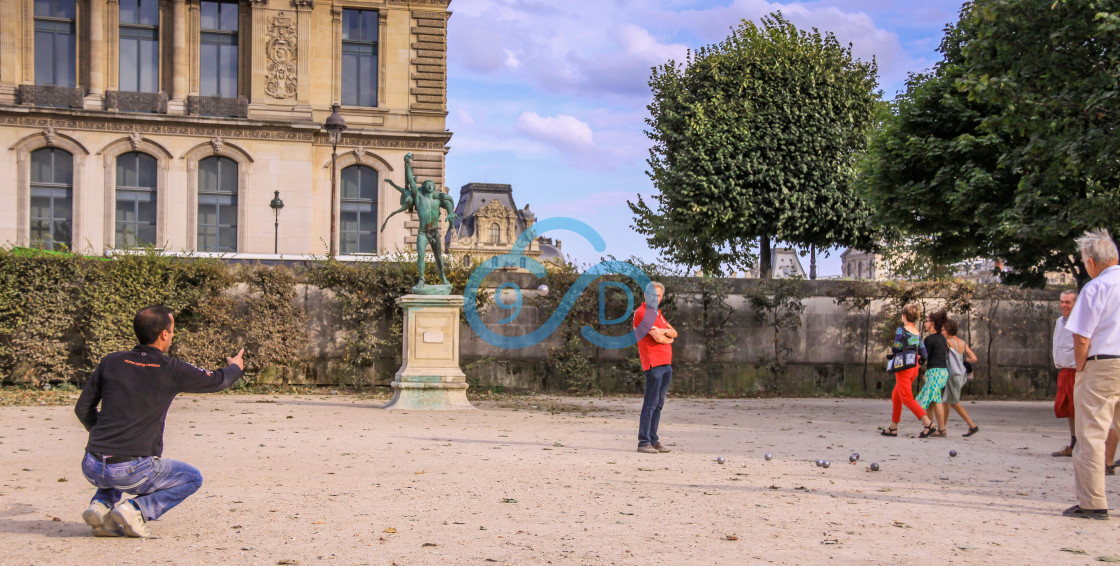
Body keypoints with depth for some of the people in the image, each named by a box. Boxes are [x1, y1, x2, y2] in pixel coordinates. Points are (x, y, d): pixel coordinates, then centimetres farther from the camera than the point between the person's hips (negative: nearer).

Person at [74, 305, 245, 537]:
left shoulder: (111, 362, 6)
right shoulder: (172, 371, -4)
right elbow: (218, 381, 13)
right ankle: (136, 509, -3)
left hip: (92, 469, 5)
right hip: (131, 472, -5)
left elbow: (82, 409, 12)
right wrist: (235, 367, 37)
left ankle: (102, 504, 12)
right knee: (192, 478, 18)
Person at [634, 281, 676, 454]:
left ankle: (653, 440, 14)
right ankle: (643, 442, -7)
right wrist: (668, 338, 6)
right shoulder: (641, 313, -8)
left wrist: (664, 331, -8)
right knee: (650, 404, -10)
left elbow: (674, 333, 15)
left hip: (667, 363, 9)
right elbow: (658, 338, -16)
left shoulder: (657, 313, 21)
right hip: (653, 363, -9)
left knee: (659, 404, 9)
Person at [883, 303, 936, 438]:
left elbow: (896, 349, -14)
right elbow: (924, 355, 10)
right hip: (914, 367, 8)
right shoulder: (917, 333, 11)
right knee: (895, 396, 17)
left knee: (906, 398, -9)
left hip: (904, 367, -8)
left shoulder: (901, 329, -9)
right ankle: (893, 428, 20)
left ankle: (927, 423, -21)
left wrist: (892, 350, 8)